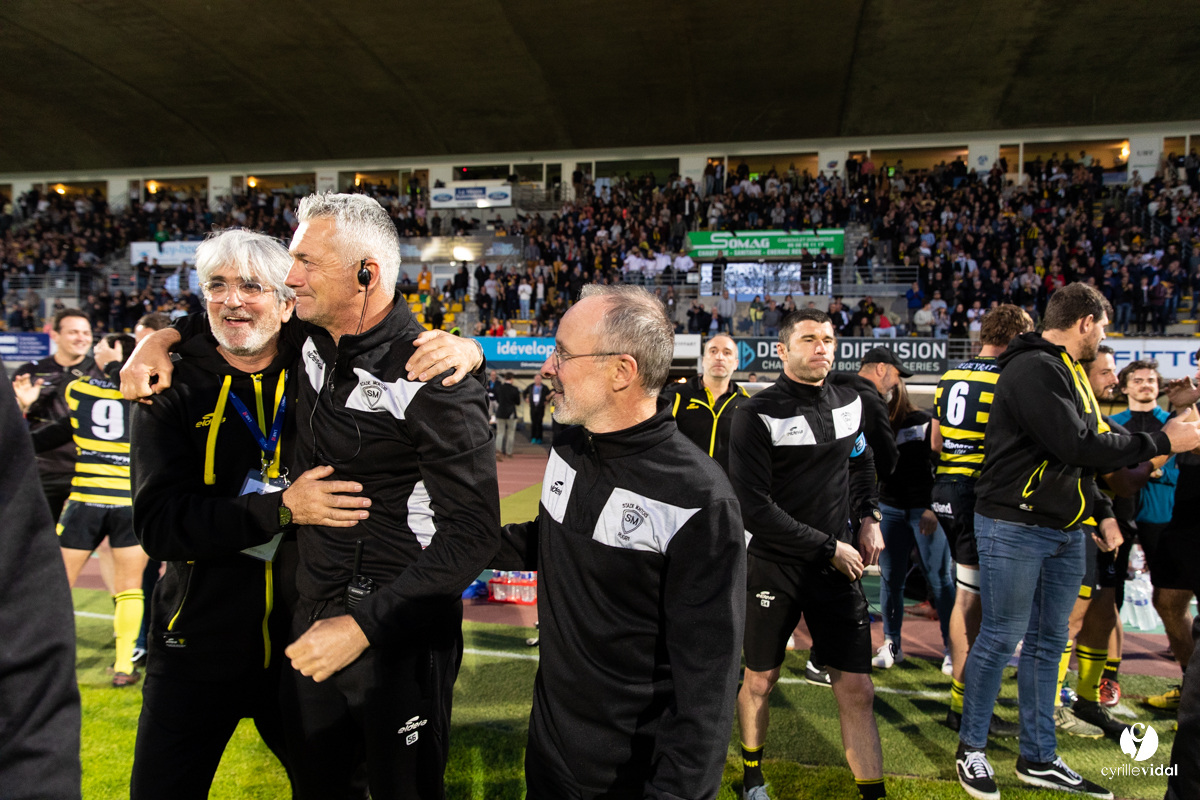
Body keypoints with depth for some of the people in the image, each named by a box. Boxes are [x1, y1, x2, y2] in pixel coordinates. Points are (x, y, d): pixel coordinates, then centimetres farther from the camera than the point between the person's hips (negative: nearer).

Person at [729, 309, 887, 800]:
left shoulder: (849, 403, 5)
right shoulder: (758, 415, -14)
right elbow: (754, 509, -19)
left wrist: (868, 517, 10)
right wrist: (827, 547, -16)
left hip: (838, 566, 4)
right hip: (774, 567, -4)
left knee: (856, 690, 3)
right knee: (760, 681, 13)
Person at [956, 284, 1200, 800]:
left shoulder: (1068, 371, 16)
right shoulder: (1033, 369, -16)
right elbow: (1076, 447, -23)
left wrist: (1101, 511, 12)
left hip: (1064, 532, 10)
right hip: (1016, 528, -10)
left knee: (1048, 642, 14)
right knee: (1001, 639, -1)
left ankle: (1038, 758, 26)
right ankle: (971, 748, 16)